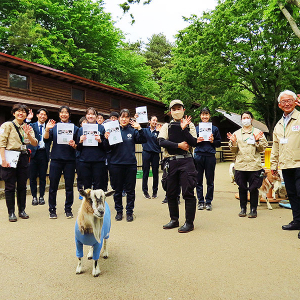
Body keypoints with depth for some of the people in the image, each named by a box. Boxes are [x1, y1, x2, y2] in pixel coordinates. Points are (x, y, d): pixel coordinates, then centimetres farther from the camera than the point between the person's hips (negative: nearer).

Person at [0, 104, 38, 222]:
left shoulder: (28, 127, 14)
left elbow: (35, 144, 4)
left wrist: (28, 134, -13)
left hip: (23, 158, 4)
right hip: (10, 157, -4)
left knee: (22, 186, 8)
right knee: (10, 186, 1)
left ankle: (22, 210, 19)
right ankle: (11, 213, 10)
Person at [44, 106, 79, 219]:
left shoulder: (74, 128, 7)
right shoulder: (54, 127, 8)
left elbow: (78, 145, 7)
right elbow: (46, 139, -4)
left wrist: (74, 145, -14)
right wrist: (47, 129, -19)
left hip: (70, 160, 0)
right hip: (56, 159, 0)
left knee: (69, 186, 5)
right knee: (53, 185, 3)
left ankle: (68, 209, 17)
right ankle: (52, 210, 16)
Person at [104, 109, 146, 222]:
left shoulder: (132, 130, 3)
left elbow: (143, 141, -8)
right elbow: (108, 148, 2)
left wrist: (139, 129, -19)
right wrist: (107, 139, -18)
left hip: (130, 164, 0)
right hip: (116, 164, 0)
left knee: (130, 190, 7)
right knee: (117, 190, 10)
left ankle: (129, 212, 19)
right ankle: (119, 211, 24)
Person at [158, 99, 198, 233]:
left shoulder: (189, 125, 9)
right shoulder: (166, 126, 13)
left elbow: (194, 143, -5)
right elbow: (161, 142, -4)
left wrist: (184, 129, -14)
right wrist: (179, 145, -10)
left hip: (186, 161, -2)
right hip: (170, 161, 3)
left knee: (188, 192, -4)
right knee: (171, 193, 9)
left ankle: (189, 222, 7)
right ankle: (174, 220, 24)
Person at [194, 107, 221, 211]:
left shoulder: (215, 128, 9)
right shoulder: (196, 128, 10)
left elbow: (219, 143, 11)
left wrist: (213, 141, -8)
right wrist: (196, 141, -8)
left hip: (210, 156, 0)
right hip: (198, 155, 1)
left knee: (210, 181, 4)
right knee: (199, 180, 4)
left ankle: (208, 202, 16)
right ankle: (200, 201, 15)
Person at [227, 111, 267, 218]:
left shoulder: (258, 132, 7)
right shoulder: (236, 133, 13)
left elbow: (262, 148, 3)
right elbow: (234, 150, 11)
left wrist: (257, 141, -13)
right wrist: (233, 142, -7)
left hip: (254, 165, -2)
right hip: (240, 165, 2)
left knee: (253, 188, 1)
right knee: (242, 188, 6)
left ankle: (253, 209, 14)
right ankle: (243, 208, 19)